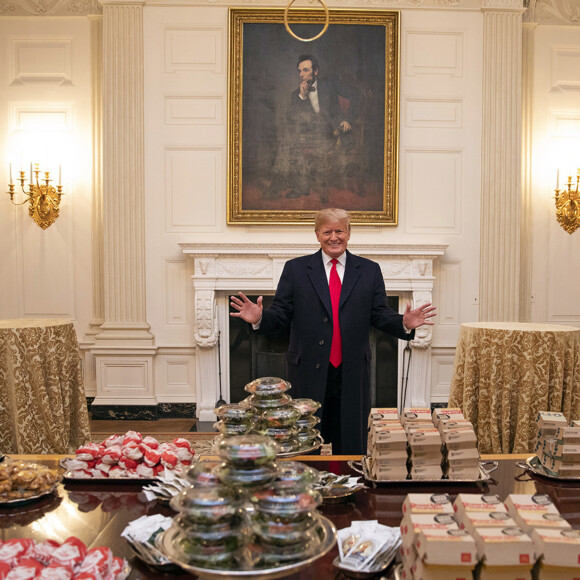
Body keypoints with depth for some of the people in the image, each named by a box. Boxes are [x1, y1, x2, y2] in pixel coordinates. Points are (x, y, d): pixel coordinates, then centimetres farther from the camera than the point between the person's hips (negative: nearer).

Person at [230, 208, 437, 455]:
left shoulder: (369, 270, 8)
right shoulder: (295, 269, 5)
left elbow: (379, 315, 5)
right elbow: (281, 313, 1)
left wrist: (404, 323, -14)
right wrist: (260, 318, -19)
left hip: (353, 374, 1)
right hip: (307, 372, -1)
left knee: (351, 445, 11)